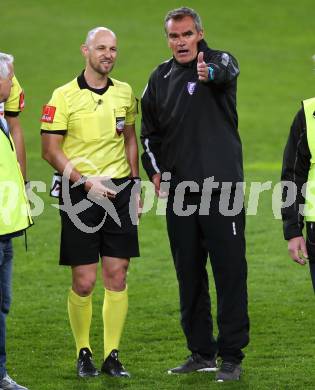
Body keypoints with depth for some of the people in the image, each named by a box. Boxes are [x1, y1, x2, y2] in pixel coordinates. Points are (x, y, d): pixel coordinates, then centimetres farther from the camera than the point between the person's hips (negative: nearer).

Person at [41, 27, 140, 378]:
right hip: (79, 194, -4)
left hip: (119, 192, 4)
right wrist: (86, 182, -12)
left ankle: (112, 355, 7)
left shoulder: (124, 93, 10)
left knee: (117, 277, 1)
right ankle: (83, 353, 13)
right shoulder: (64, 96, -6)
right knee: (84, 282, -3)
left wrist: (134, 182, 13)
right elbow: (50, 150, -6)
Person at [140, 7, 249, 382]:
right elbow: (149, 130, 21)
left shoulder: (220, 60, -4)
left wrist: (210, 73, -54)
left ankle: (231, 357, -1)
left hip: (222, 184, -5)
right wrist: (155, 170, 7)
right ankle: (201, 353, 20)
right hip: (179, 190, 5)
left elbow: (226, 73, -30)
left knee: (230, 272, -6)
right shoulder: (161, 78, 11)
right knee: (189, 275, 10)